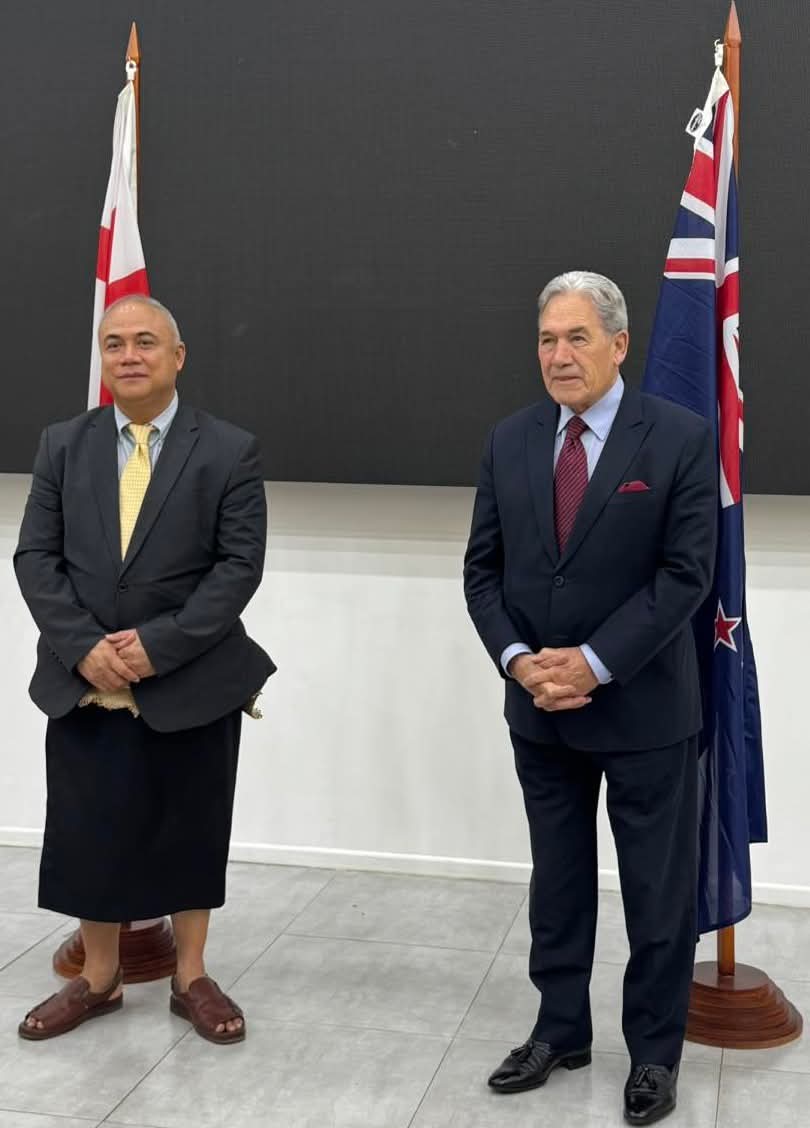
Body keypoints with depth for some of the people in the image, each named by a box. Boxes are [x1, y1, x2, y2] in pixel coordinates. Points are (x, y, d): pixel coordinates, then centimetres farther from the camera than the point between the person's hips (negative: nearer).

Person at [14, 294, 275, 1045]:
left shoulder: (230, 451, -3)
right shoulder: (62, 445, 6)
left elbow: (239, 565, -9)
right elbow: (35, 557, 1)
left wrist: (160, 645, -18)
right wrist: (83, 647, -13)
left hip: (191, 685, -2)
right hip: (84, 684, 2)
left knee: (190, 835, 11)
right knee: (90, 835, 10)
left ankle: (191, 980, 28)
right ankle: (97, 981, 29)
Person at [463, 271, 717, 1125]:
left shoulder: (679, 438, -8)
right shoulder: (510, 440, 5)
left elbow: (686, 573, -13)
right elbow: (483, 568, 5)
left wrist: (594, 663, -18)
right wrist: (518, 660, -11)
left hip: (644, 707, -4)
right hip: (538, 707, 4)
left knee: (658, 891, 8)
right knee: (557, 882, 16)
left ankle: (654, 1053, 25)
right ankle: (560, 1031, 32)